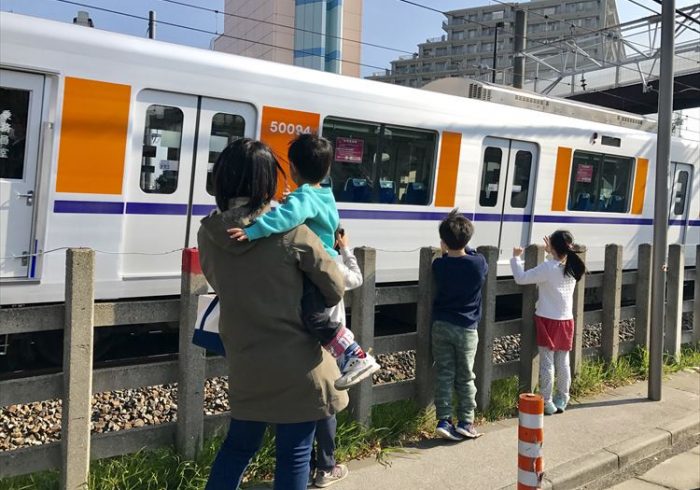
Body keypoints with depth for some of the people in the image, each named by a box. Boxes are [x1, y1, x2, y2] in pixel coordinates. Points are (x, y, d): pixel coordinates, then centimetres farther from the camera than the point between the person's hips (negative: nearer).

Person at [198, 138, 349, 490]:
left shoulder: (208, 234, -4)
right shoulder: (291, 232, -15)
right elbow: (335, 290, -5)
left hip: (245, 367, 4)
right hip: (298, 367, -4)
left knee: (238, 445, 23)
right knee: (293, 455, 9)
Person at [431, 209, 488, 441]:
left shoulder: (439, 265, -9)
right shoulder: (478, 263, -11)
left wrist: (446, 253, 15)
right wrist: (464, 249, 17)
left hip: (442, 326, 1)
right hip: (466, 329, -1)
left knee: (444, 375, 7)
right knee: (465, 378, 10)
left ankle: (443, 421, 5)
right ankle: (465, 423, 14)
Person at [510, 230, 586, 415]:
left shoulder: (548, 267, -16)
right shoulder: (572, 267, 2)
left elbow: (521, 278, -14)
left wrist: (516, 257, -1)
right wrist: (551, 253, 28)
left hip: (548, 320, -6)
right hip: (566, 320, 6)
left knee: (547, 363, 0)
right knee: (563, 363, 13)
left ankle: (547, 403, 4)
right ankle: (562, 400, 23)